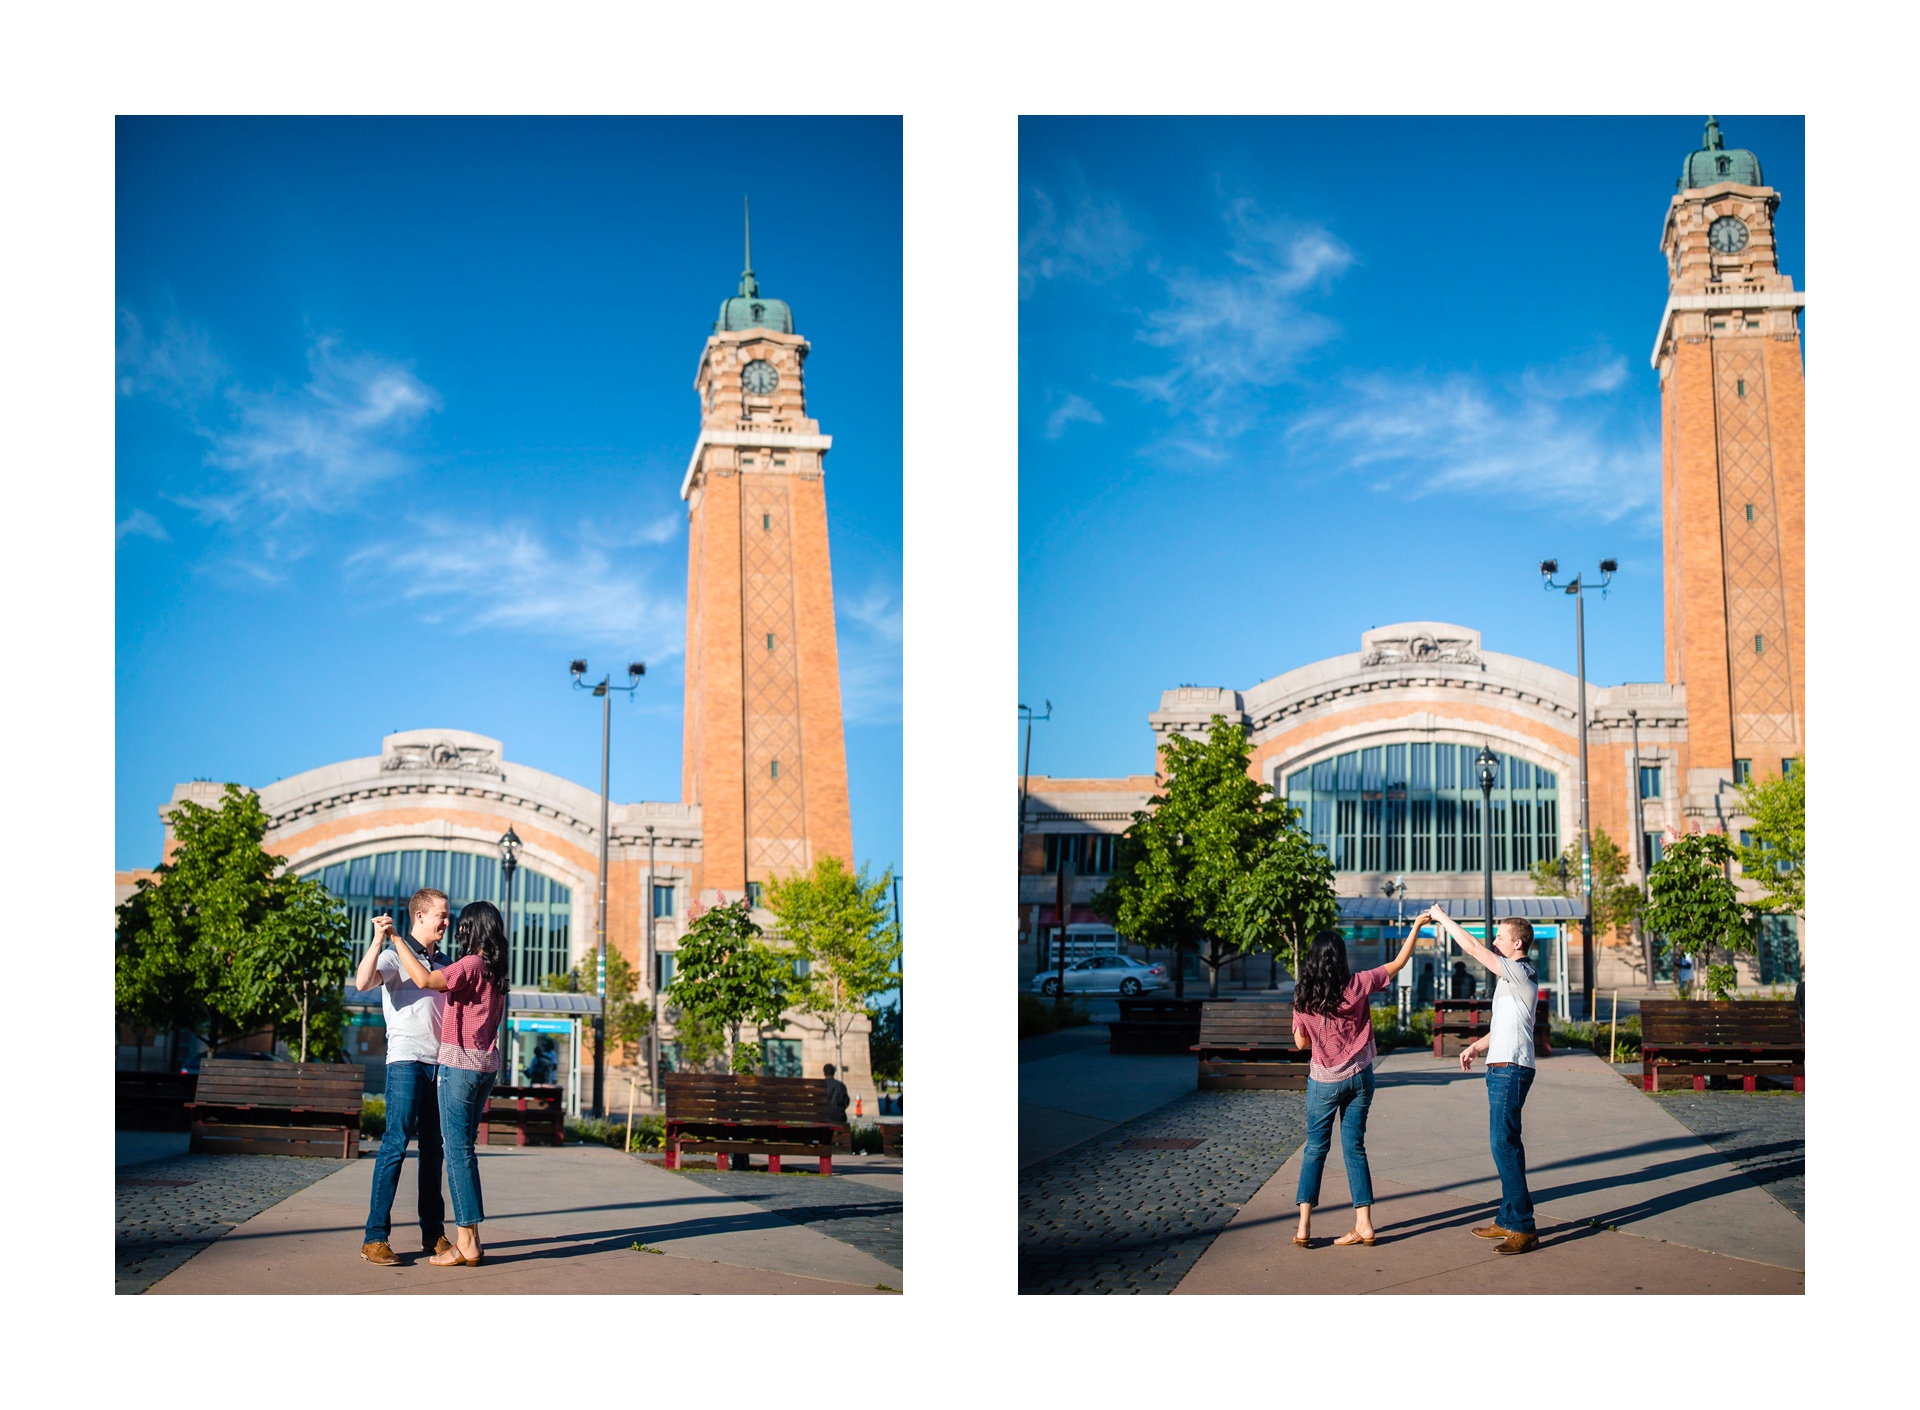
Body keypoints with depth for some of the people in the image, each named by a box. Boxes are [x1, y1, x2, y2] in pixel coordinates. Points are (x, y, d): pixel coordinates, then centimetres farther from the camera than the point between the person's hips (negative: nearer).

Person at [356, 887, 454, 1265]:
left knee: (433, 1148, 7)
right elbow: (362, 981, -21)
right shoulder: (396, 954, -1)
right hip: (406, 1060, -6)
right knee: (396, 1144, -12)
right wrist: (379, 939, -27)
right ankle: (375, 1237, -11)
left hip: (439, 1062, 6)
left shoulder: (443, 962, 19)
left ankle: (433, 1234, 11)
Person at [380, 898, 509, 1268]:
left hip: (461, 1061, -9)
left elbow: (424, 979, -25)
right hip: (486, 1063, 9)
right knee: (463, 1146, 14)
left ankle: (467, 1244, -6)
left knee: (457, 1149, -6)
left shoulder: (471, 965, -13)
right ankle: (468, 1235, 15)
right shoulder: (494, 970, 13)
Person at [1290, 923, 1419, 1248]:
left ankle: (1304, 1226, -3)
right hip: (1358, 1077, 1)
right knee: (1355, 1148, 8)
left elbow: (1301, 1042, -1)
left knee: (1316, 1149, 6)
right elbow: (1399, 962, 2)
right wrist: (1417, 926, 11)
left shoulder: (1303, 996, -8)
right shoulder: (1357, 985, -9)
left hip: (1323, 1082, -1)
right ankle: (1363, 1224, 6)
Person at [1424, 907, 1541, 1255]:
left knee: (1504, 1142, -12)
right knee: (1505, 1143, 13)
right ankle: (1510, 1219, 19)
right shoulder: (1513, 975, 18)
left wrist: (1443, 919, -7)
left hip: (1510, 1069, -11)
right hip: (1502, 1069, 11)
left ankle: (1522, 1227, -12)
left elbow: (1473, 948, -16)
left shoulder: (1520, 973, -12)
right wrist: (1476, 1046, 19)